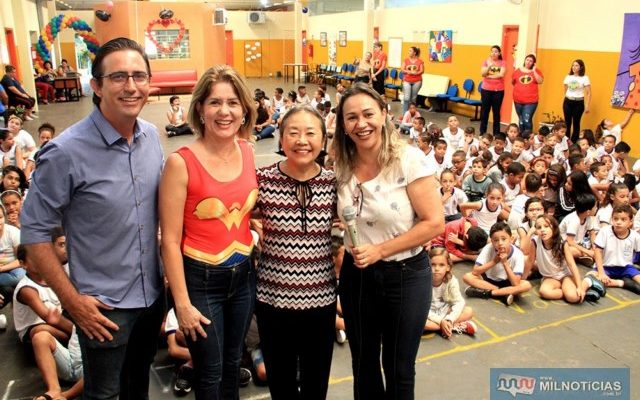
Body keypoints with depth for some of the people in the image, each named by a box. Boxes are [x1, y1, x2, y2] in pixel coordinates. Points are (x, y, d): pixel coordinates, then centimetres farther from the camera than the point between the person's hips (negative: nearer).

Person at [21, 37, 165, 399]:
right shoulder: (66, 152, -21)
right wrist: (73, 301, -14)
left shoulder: (152, 136, -3)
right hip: (103, 305, -5)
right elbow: (35, 232, -14)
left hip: (154, 294, 5)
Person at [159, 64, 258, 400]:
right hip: (200, 278, -5)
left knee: (233, 362, 24)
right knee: (210, 373, 13)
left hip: (243, 273, 5)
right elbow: (170, 240, -15)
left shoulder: (247, 152, -3)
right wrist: (182, 302, -13)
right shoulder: (181, 162, -18)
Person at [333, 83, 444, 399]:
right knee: (363, 363, 20)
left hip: (405, 275, -4)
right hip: (356, 274, 4)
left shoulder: (410, 160, -17)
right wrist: (352, 247, -6)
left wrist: (380, 250, -21)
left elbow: (434, 223, -17)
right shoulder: (342, 165, -3)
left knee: (399, 369, 14)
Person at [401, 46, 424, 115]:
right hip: (407, 81, 0)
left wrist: (415, 73, -21)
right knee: (406, 98, -10)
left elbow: (422, 71, -4)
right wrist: (410, 72, -15)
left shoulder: (420, 61, 2)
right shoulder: (406, 60, 6)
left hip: (417, 81, 0)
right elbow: (403, 70, 1)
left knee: (413, 98, 5)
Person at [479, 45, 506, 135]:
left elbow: (501, 75, -13)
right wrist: (489, 66, -22)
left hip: (498, 90, -1)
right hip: (486, 89, 1)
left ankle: (496, 133, 10)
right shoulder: (486, 61, 4)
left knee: (496, 112, 4)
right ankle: (482, 132, 14)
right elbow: (483, 74, -8)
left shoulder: (502, 63, 1)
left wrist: (489, 76, -11)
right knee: (485, 111, 6)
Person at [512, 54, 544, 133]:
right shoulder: (518, 71, 8)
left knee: (527, 120, -14)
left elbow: (540, 81, -9)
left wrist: (534, 71, -10)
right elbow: (512, 82, 18)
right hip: (518, 100, 2)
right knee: (521, 120, 9)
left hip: (531, 101, -2)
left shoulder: (536, 71, 5)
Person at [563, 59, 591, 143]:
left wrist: (587, 106, -9)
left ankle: (573, 142, 9)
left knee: (576, 123, 2)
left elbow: (589, 93, -5)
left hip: (579, 102, -3)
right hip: (567, 102, 3)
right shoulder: (568, 77, 7)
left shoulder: (585, 78, -4)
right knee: (567, 122, 2)